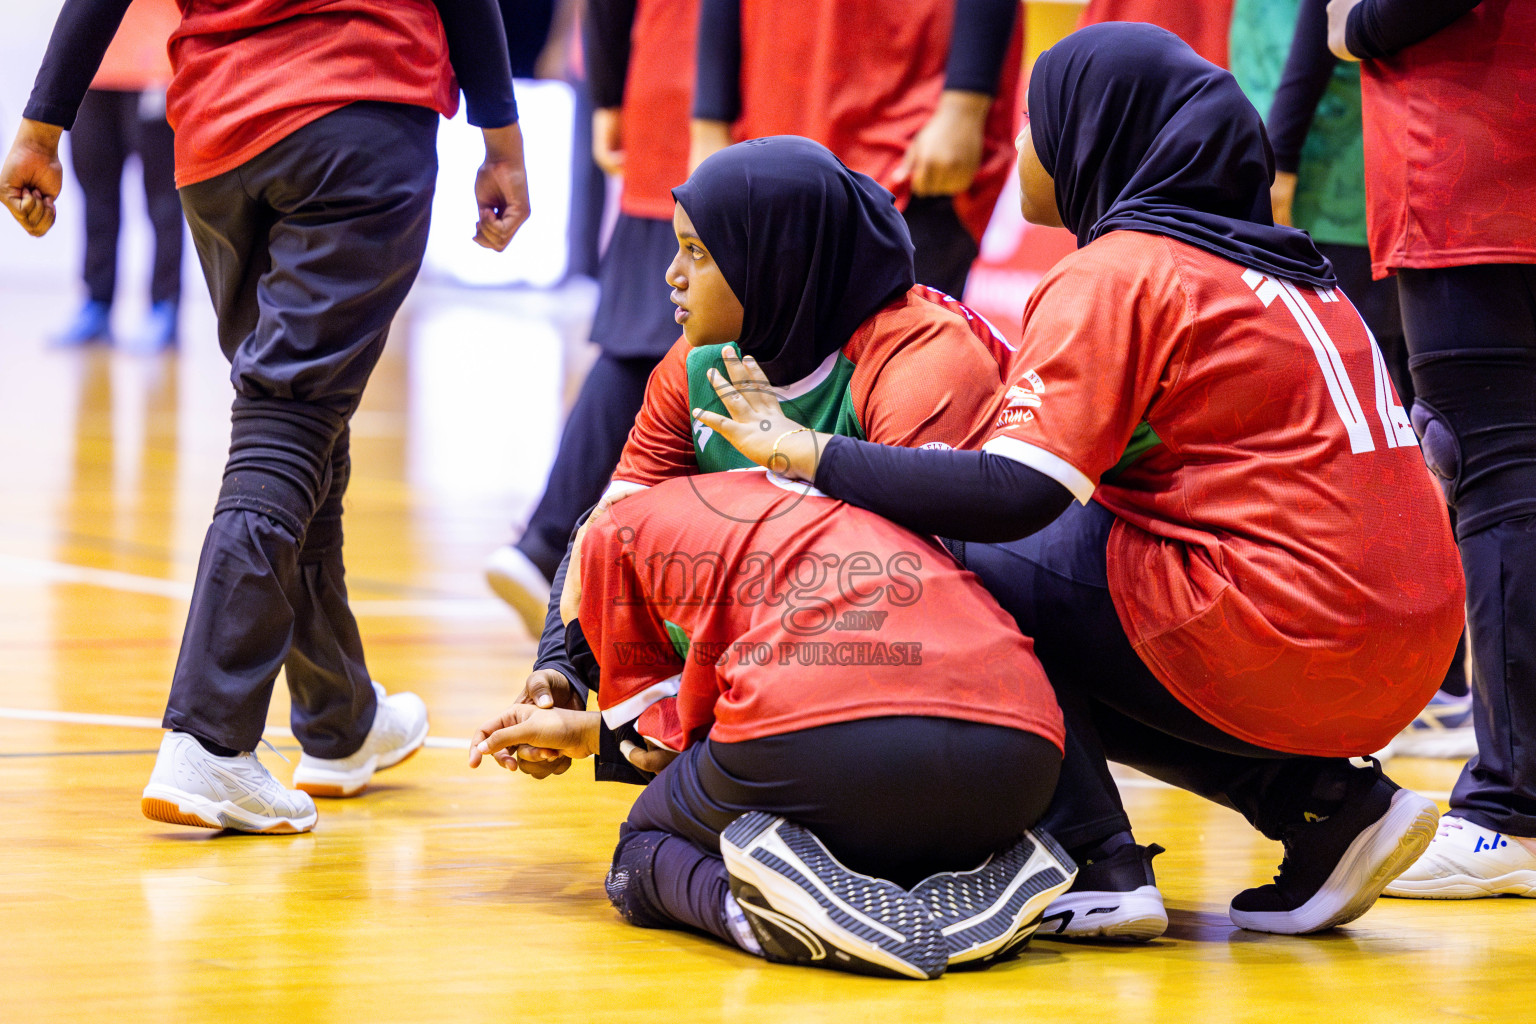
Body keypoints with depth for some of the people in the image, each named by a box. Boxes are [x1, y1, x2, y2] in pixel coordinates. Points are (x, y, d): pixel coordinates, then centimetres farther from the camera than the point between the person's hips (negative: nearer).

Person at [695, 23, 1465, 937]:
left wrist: (806, 453, -8)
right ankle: (1328, 804, 11)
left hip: (1285, 642, -8)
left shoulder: (1118, 273, -6)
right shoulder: (1273, 262, 19)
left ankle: (1098, 866, -8)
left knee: (960, 574, 1)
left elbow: (1010, 496, -16)